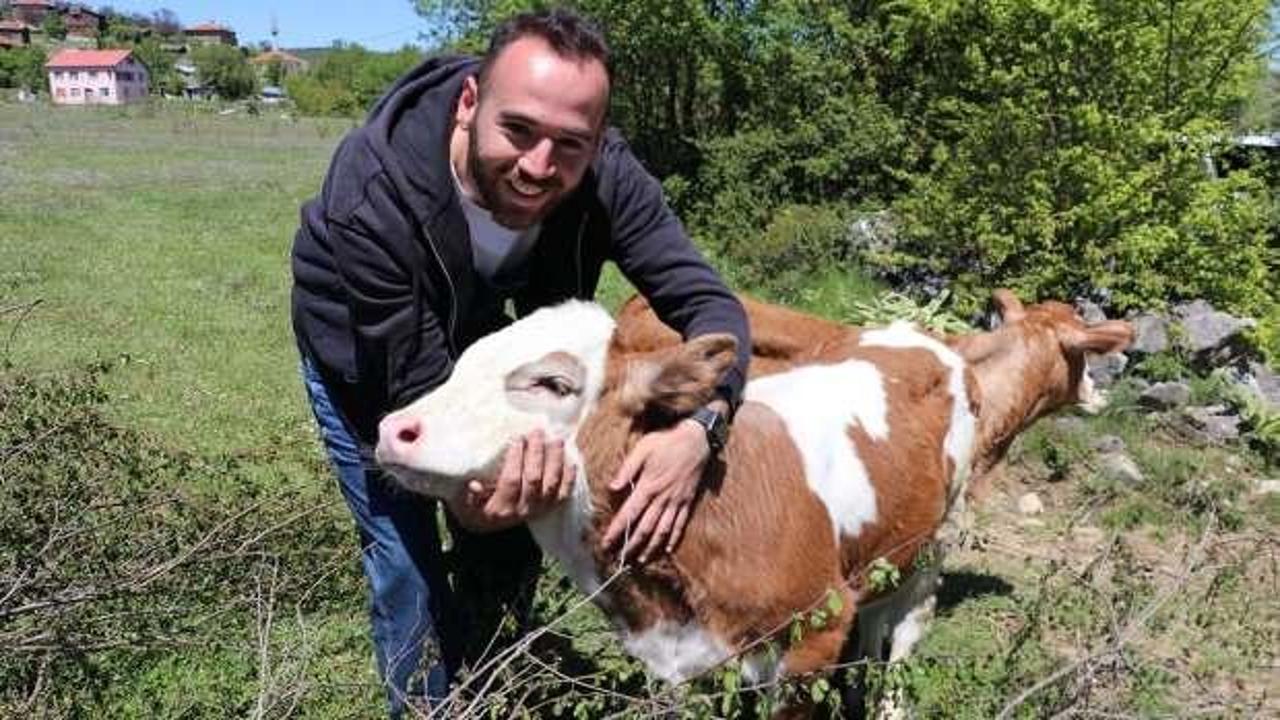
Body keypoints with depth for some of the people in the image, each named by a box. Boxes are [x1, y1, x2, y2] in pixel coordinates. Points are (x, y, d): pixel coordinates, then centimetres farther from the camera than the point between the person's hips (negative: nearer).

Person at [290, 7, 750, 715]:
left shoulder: (604, 174, -32)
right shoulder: (370, 196, -41)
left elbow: (708, 302, -30)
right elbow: (419, 385, -35)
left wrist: (697, 427, -51)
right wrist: (468, 485, -56)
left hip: (476, 335, 4)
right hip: (359, 351, -3)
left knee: (509, 543, 10)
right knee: (407, 563, -3)